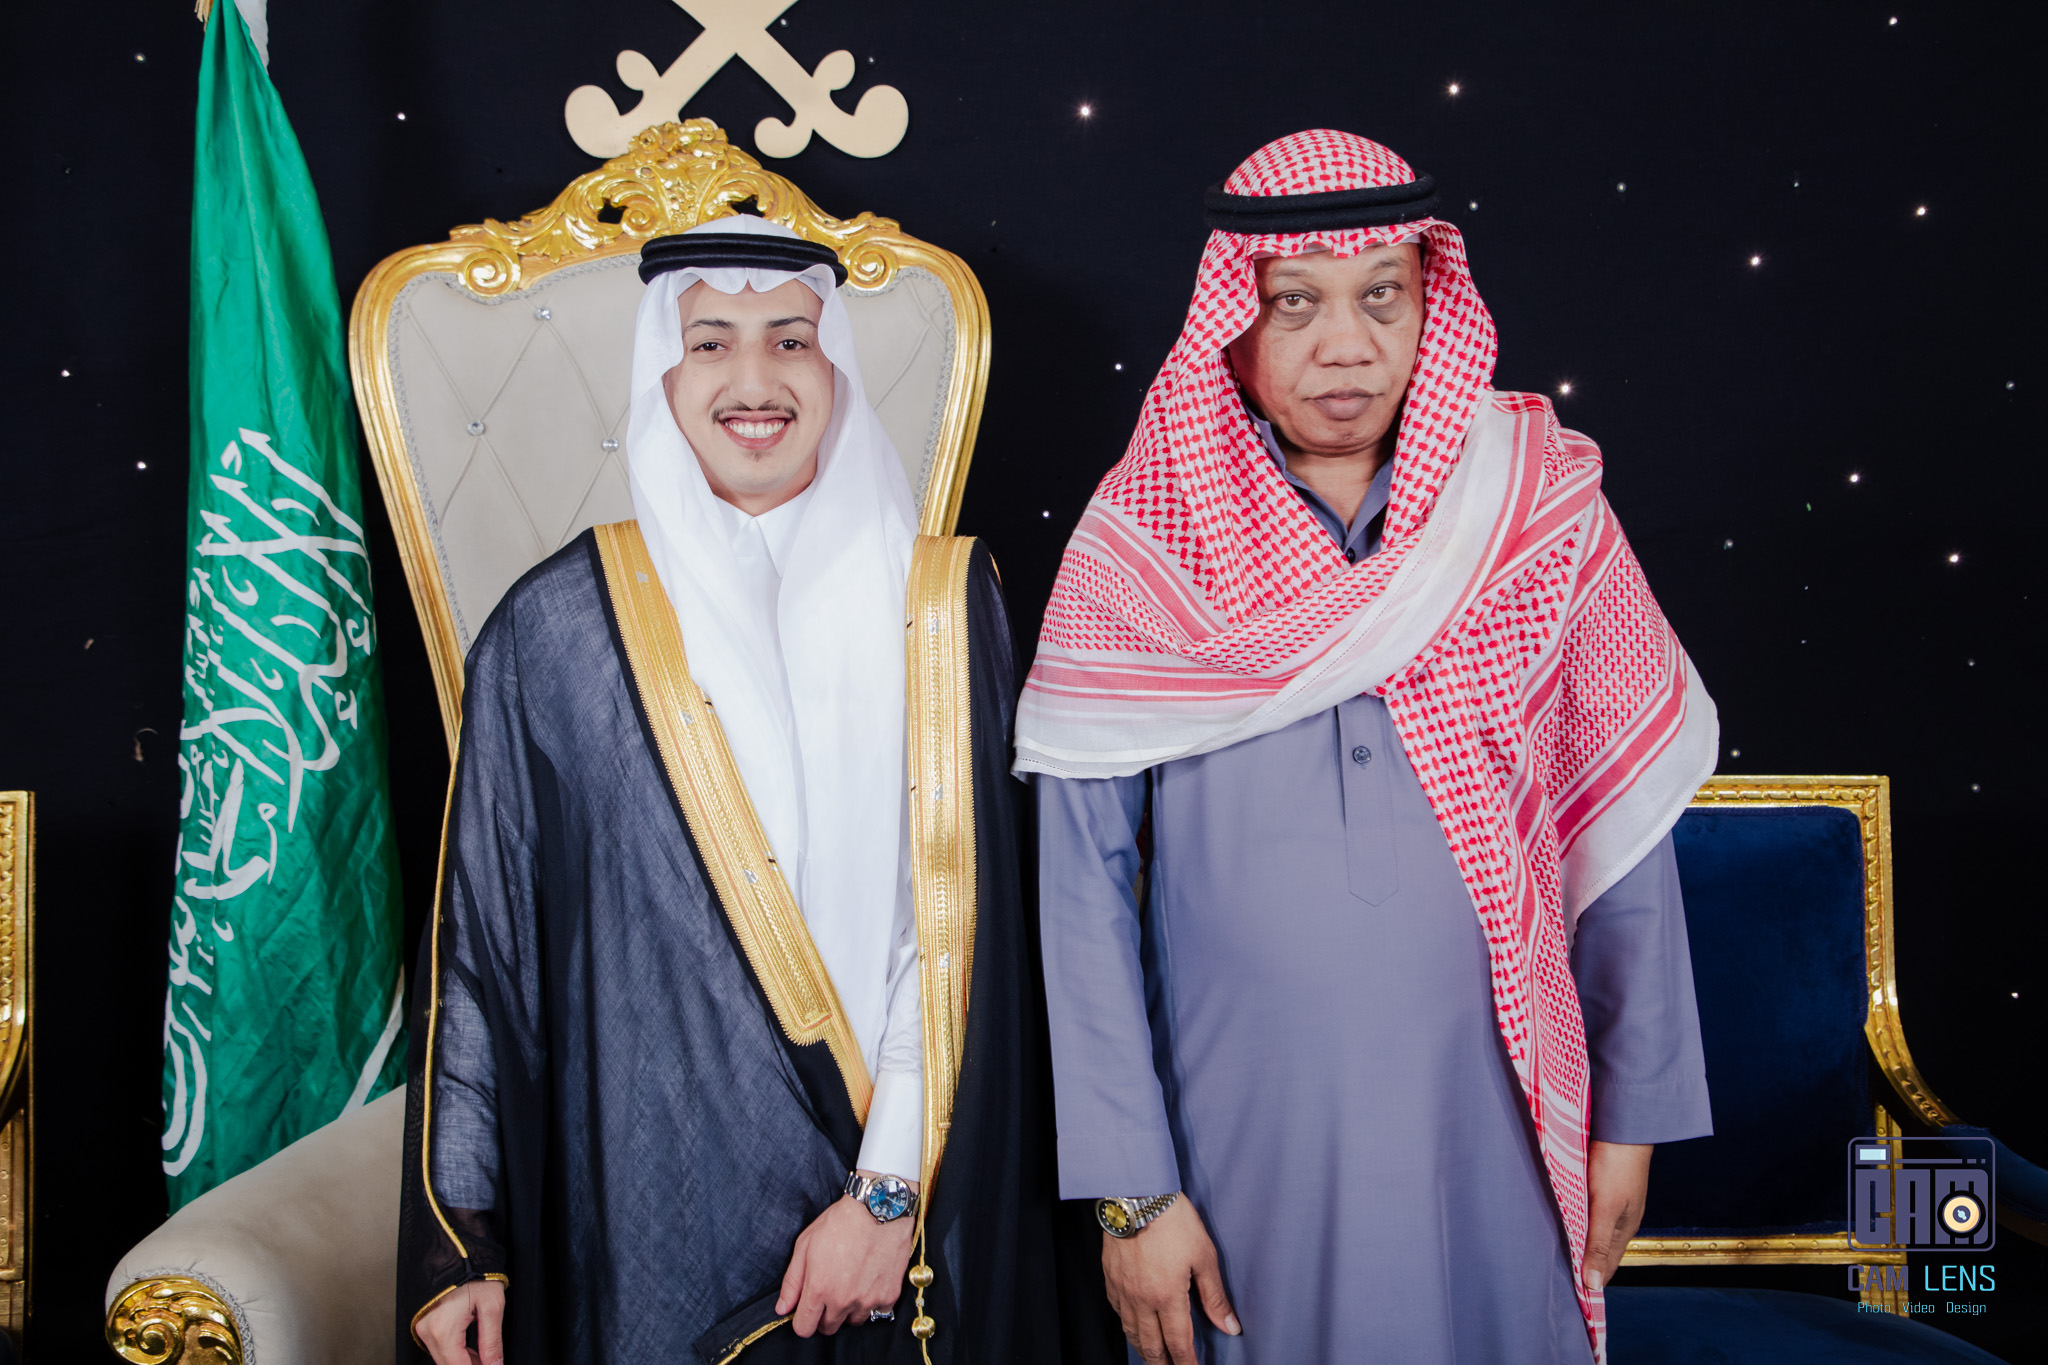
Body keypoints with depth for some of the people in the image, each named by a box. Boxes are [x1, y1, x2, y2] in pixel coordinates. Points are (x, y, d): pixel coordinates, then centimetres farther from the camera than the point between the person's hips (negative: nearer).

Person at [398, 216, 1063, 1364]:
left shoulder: (937, 604, -2)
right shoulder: (558, 629, -2)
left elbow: (963, 916, -5)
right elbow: (477, 939, 1)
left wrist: (893, 1187, -12)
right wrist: (457, 1239, 0)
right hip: (643, 1210, 0)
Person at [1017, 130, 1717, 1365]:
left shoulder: (1543, 508, -4)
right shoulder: (1137, 546, -8)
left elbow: (1621, 830, 2)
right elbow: (1082, 883, -6)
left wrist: (1632, 1117, 4)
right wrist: (1133, 1191, -7)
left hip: (1492, 1125, 1)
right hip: (1244, 1128, -1)